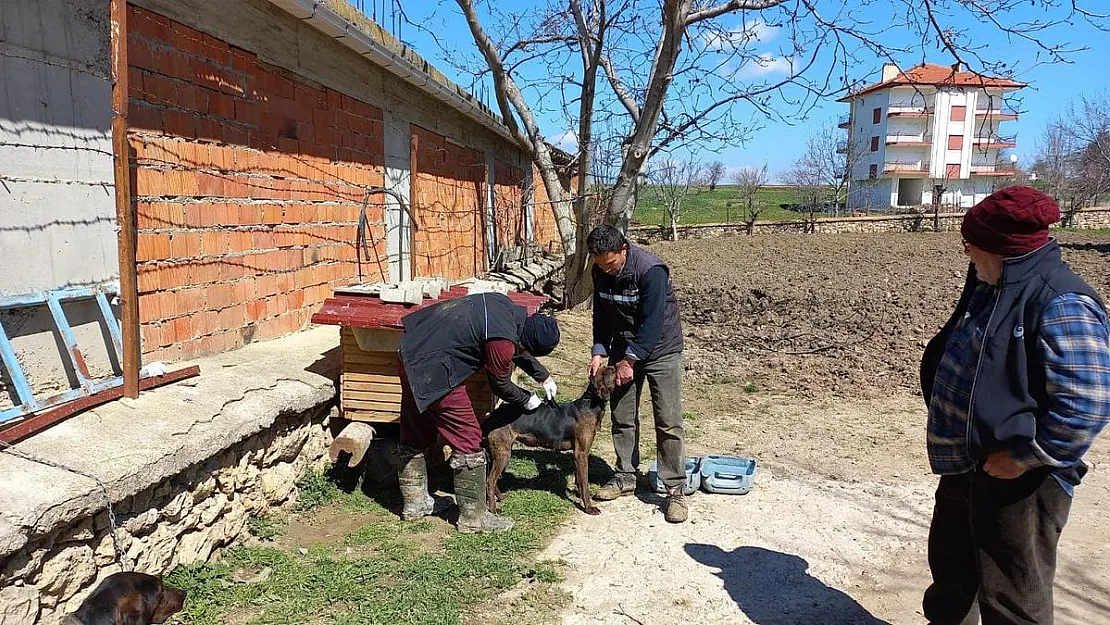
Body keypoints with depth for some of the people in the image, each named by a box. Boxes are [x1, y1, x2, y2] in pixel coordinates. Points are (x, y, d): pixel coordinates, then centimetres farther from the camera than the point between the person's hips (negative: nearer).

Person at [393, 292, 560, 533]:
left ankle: (414, 503, 34)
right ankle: (473, 517, 9)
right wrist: (527, 399, 13)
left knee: (414, 435, 19)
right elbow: (501, 385, -5)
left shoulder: (508, 308, 4)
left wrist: (544, 377, 25)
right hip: (433, 374, -10)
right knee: (468, 441, -1)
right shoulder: (501, 341, -22)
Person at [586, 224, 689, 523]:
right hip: (623, 350, 6)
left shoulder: (651, 270, -26)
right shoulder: (600, 271, -6)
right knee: (621, 417, 9)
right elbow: (602, 314, 3)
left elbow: (652, 323, -26)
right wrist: (599, 351, -9)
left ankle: (676, 489, 0)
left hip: (660, 350, -6)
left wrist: (630, 360, -25)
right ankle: (626, 476, 25)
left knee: (668, 422, -7)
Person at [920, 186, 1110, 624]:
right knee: (951, 568, 27)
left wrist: (1025, 457, -22)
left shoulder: (1062, 306, -23)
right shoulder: (991, 288, 6)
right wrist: (946, 420, 13)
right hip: (964, 466, 9)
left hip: (1016, 480, -9)